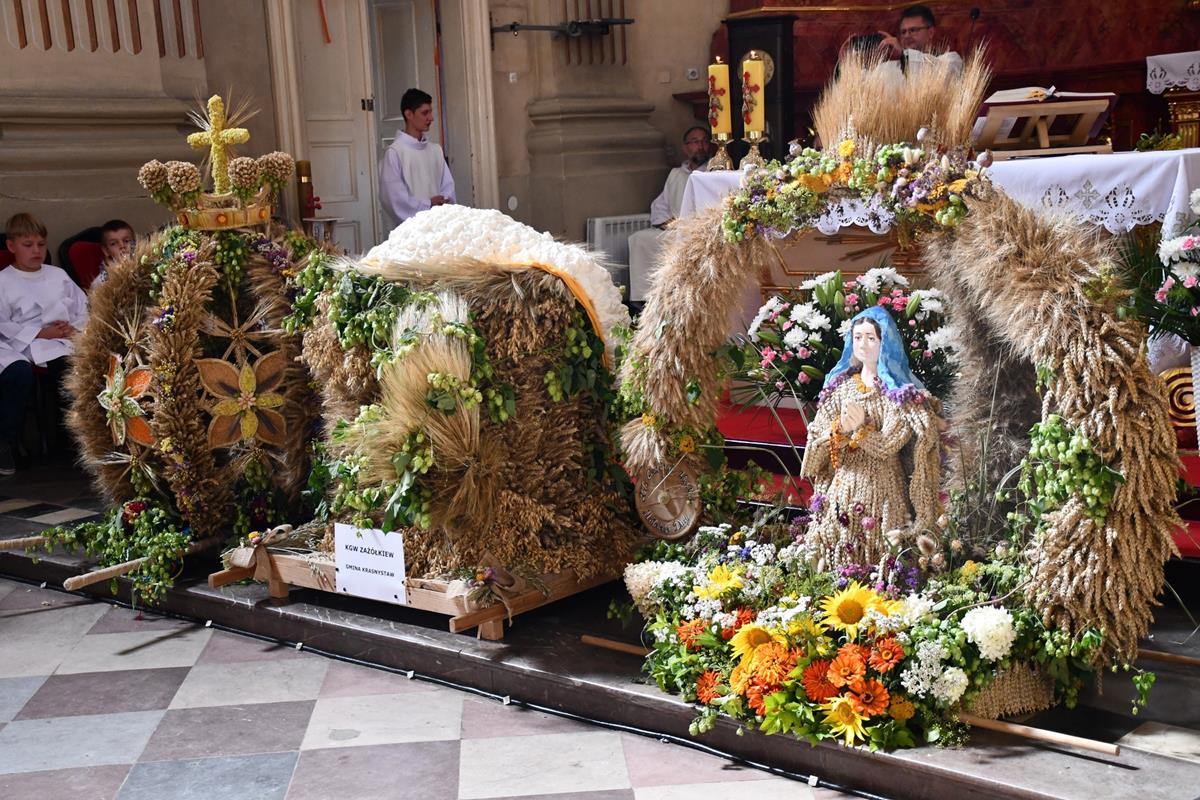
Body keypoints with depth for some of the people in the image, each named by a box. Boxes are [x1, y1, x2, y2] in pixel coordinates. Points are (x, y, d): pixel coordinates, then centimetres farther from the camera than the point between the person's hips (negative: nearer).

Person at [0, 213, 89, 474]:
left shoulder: (58, 276, 18)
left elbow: (83, 307, 18)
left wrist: (75, 327, -4)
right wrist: (40, 333, -11)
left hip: (57, 344, 3)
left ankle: (63, 430, -3)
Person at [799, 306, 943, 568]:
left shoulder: (899, 390, -2)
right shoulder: (840, 385, 10)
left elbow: (889, 445, -9)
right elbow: (818, 440, 3)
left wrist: (860, 430, -19)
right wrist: (840, 429, -15)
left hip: (882, 488, -4)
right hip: (841, 487, 4)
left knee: (878, 564, -4)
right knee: (838, 560, 4)